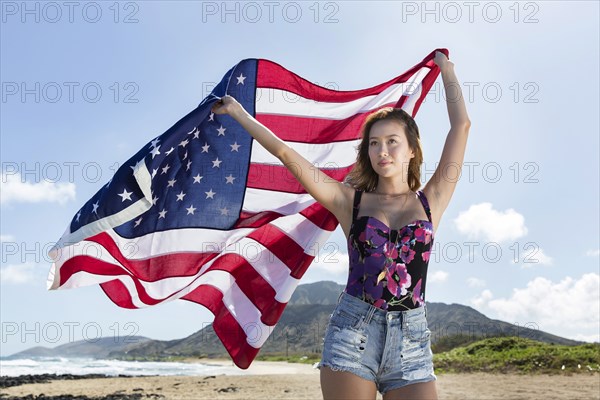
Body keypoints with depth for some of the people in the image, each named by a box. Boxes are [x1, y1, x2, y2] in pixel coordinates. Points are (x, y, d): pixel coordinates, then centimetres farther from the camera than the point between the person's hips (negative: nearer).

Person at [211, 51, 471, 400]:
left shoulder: (430, 202, 7)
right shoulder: (351, 200, 6)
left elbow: (462, 126, 8)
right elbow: (285, 153, 6)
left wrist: (446, 69, 20)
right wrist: (238, 112, 10)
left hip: (411, 341, 1)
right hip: (352, 331, 0)